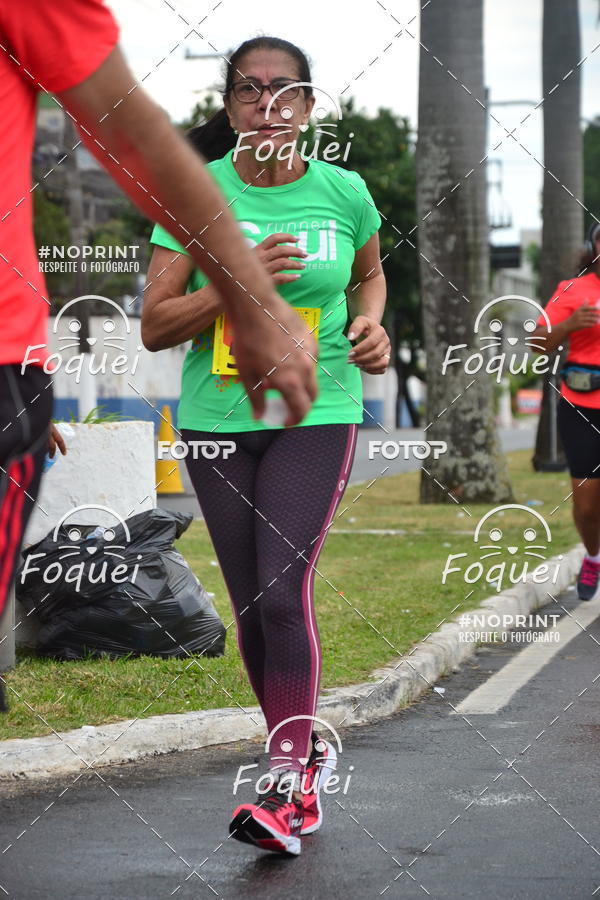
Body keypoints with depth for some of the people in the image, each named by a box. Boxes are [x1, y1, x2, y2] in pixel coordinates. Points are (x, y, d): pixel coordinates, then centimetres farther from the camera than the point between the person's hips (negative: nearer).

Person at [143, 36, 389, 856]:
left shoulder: (344, 193, 0)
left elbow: (369, 273, 22)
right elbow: (155, 327, -6)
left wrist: (372, 326, 1)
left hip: (317, 418, -2)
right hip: (216, 421, 2)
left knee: (284, 587, -16)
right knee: (251, 603, 6)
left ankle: (289, 785, -11)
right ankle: (306, 751, 25)